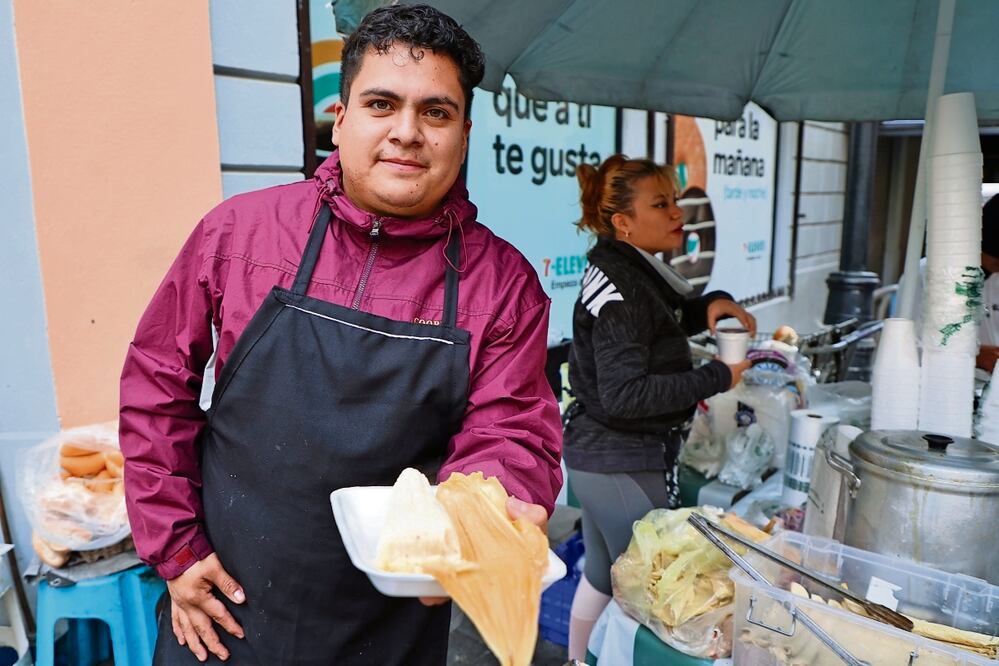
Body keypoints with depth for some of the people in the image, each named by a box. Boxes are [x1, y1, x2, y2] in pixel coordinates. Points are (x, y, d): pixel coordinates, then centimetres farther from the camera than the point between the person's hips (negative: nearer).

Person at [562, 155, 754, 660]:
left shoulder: (629, 270, 9)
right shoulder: (621, 289, -21)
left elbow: (667, 320, 24)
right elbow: (625, 394, -26)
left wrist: (712, 304, 4)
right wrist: (716, 378, -20)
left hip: (594, 453, 10)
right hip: (623, 465, -10)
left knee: (601, 576, 25)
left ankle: (578, 660, 43)